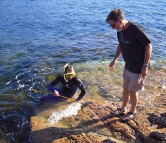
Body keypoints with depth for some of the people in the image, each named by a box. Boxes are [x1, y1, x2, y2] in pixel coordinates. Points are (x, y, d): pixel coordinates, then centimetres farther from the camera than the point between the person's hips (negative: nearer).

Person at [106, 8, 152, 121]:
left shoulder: (136, 29, -26)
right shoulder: (120, 31, -2)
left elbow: (148, 46, -21)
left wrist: (145, 66, -20)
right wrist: (115, 60, 11)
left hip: (138, 68, -7)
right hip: (128, 66, 7)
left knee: (132, 90, 6)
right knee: (126, 88, 18)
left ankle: (133, 112, 28)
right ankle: (123, 109, 36)